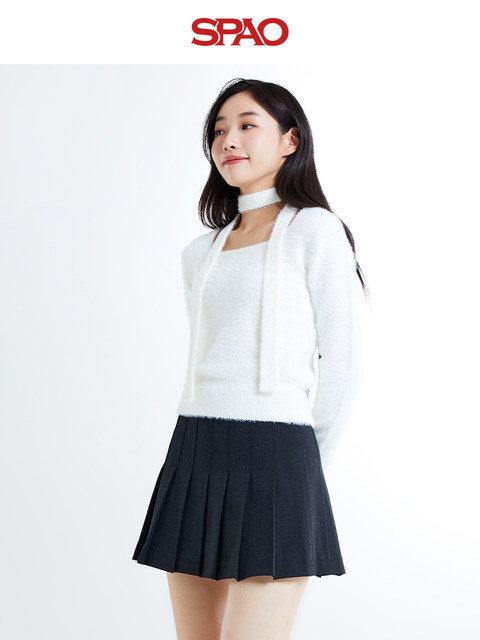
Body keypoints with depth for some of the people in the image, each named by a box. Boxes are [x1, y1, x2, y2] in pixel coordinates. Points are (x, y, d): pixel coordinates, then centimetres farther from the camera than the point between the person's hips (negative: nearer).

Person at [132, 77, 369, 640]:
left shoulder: (315, 229, 0)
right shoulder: (200, 254, 17)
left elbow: (344, 362, -2)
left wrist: (306, 465, 4)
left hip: (274, 451, -6)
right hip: (193, 453, 6)